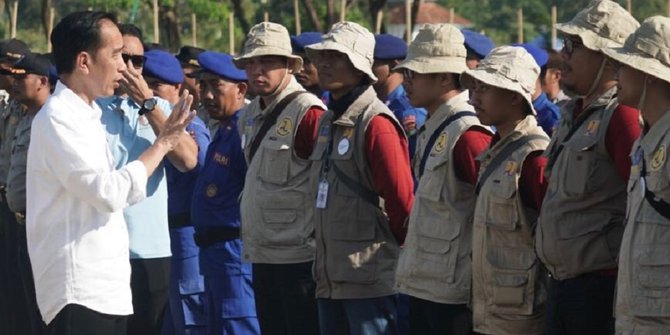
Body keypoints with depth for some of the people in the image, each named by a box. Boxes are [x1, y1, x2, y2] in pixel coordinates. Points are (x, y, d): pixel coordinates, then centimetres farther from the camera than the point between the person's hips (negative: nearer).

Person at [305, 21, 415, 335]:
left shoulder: (376, 123, -14)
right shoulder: (328, 121, 14)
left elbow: (402, 199, -16)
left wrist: (401, 247, -3)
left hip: (370, 280, -9)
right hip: (330, 278, 9)